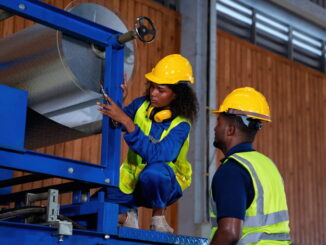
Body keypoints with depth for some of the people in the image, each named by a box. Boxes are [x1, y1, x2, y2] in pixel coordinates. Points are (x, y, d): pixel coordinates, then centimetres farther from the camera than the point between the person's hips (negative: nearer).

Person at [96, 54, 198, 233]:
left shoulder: (180, 125, -19)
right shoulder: (141, 105, -5)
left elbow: (157, 155, -35)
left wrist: (126, 122, -41)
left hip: (164, 184, -3)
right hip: (132, 180, 4)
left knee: (153, 171, -40)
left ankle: (158, 216, -11)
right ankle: (126, 214, 14)